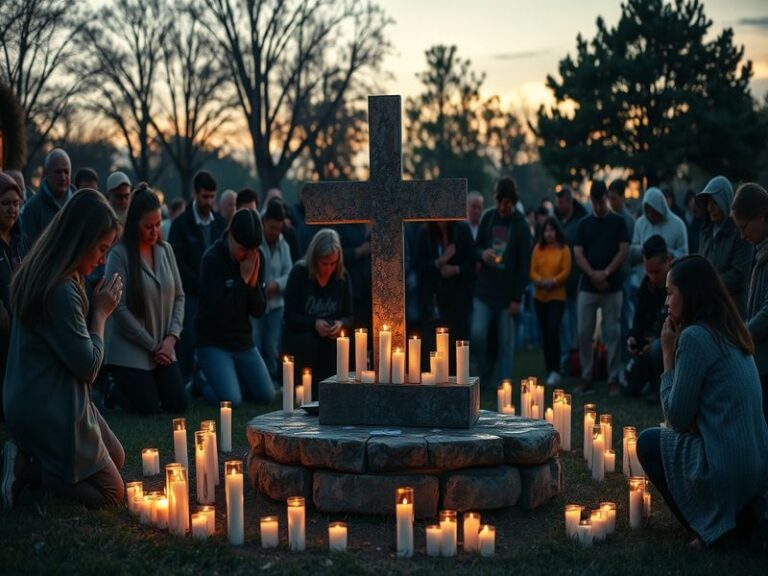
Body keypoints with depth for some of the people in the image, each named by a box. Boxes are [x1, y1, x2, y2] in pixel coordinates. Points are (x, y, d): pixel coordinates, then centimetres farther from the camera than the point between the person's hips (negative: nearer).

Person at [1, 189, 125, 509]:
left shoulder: (40, 275, 4)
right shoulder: (61, 291, -27)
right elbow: (88, 367, -19)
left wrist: (97, 306, 3)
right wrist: (101, 312, -10)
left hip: (41, 401, 10)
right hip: (50, 411, -10)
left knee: (116, 458, 23)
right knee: (112, 493, 2)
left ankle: (28, 456, 10)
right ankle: (26, 468, -5)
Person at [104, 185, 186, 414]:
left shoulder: (165, 250, 3)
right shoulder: (119, 254, -15)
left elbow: (179, 296, 7)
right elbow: (120, 309, -16)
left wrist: (172, 337, -6)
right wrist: (152, 346, -12)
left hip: (164, 349, 5)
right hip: (131, 351, -5)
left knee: (178, 404, 1)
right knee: (148, 408, -6)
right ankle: (114, 389, 23)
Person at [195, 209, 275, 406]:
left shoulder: (255, 258, 0)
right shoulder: (212, 259, -17)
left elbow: (259, 310, -1)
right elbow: (220, 310, -24)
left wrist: (253, 282, -17)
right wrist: (243, 279, -21)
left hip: (243, 340, 6)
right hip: (213, 342, -6)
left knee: (267, 395, -3)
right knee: (231, 400, -19)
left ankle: (231, 380, 22)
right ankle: (202, 383, 11)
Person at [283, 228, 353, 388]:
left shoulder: (342, 276, 1)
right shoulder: (299, 272, -7)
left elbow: (349, 316, 5)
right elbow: (289, 316, -9)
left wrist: (341, 324, -19)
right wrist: (314, 323, -25)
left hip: (331, 337, 2)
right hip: (298, 337, -2)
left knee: (334, 343, -30)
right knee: (309, 341, -33)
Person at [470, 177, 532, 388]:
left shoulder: (521, 225, -4)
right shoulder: (488, 217, 6)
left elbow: (524, 264, -5)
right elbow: (476, 248, 14)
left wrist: (517, 298, -9)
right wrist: (482, 254, -11)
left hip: (508, 293, -2)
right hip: (484, 289, 2)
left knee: (506, 343, 2)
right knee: (477, 334, -7)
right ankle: (484, 375, 16)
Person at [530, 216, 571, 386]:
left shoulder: (564, 249, -2)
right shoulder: (538, 248, 7)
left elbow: (566, 272, -8)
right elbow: (532, 271, 2)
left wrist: (552, 282, -21)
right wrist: (540, 281, -17)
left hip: (557, 296, -4)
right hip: (539, 296, 4)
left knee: (553, 332, -15)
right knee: (545, 334, 7)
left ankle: (555, 371, -13)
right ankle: (549, 371, 14)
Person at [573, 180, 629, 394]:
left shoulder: (618, 222, 4)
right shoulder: (584, 223, 9)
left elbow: (623, 251, -2)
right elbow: (578, 253, 3)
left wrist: (605, 273, -13)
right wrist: (593, 274, -11)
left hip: (612, 287, -2)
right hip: (587, 287, 2)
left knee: (613, 333, 0)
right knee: (584, 333, 0)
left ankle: (613, 379, 4)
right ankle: (586, 378, 9)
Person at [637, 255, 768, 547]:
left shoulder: (695, 336, -16)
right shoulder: (728, 332, 12)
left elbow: (677, 419, -11)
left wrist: (668, 354, -5)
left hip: (727, 470, -8)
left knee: (649, 442, 15)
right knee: (665, 436, 28)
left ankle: (707, 525, 6)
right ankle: (742, 513, 16)